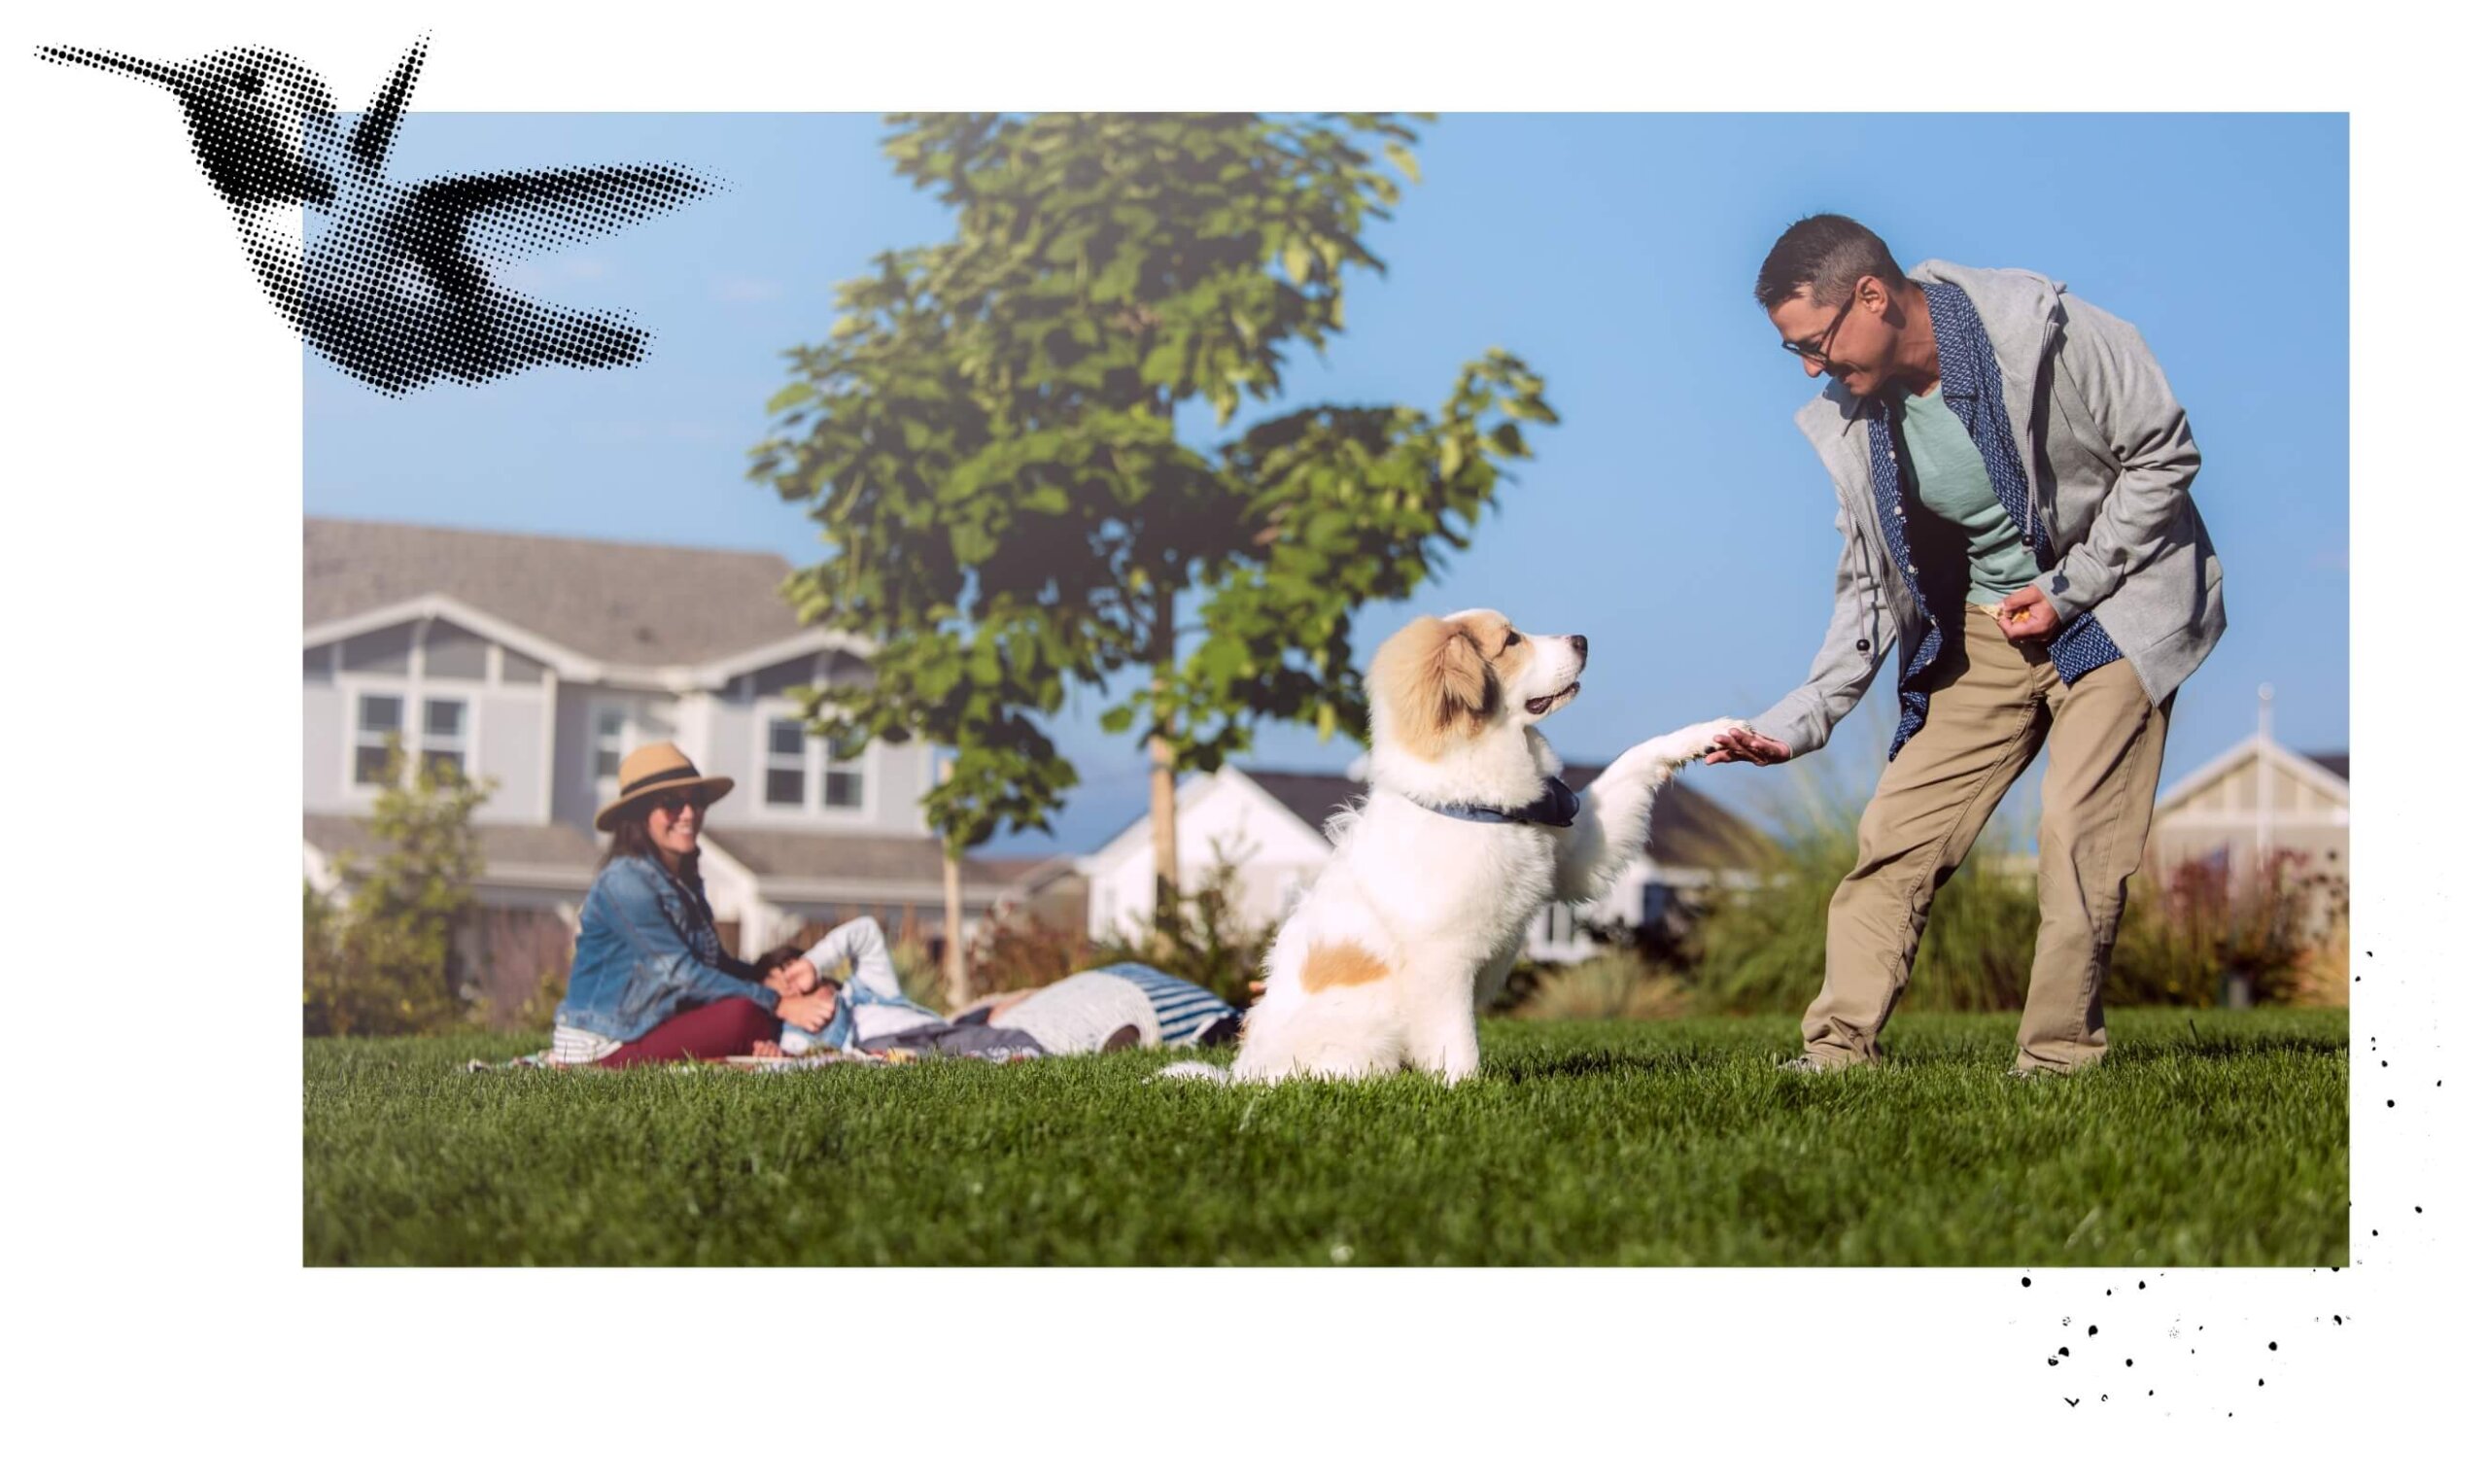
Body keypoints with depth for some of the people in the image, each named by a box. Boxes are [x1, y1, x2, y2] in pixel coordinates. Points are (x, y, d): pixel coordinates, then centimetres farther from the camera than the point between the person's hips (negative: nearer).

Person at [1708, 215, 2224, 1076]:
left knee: (2077, 830, -16)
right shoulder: (1852, 422, -5)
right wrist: (1799, 720, -7)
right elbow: (1871, 588, 4)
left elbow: (2163, 455, -11)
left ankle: (2059, 1056, -4)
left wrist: (2068, 589, -15)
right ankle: (1838, 1048, 2)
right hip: (1982, 632, 5)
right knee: (1897, 828, -3)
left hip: (2114, 608, -5)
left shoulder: (2047, 334, -21)